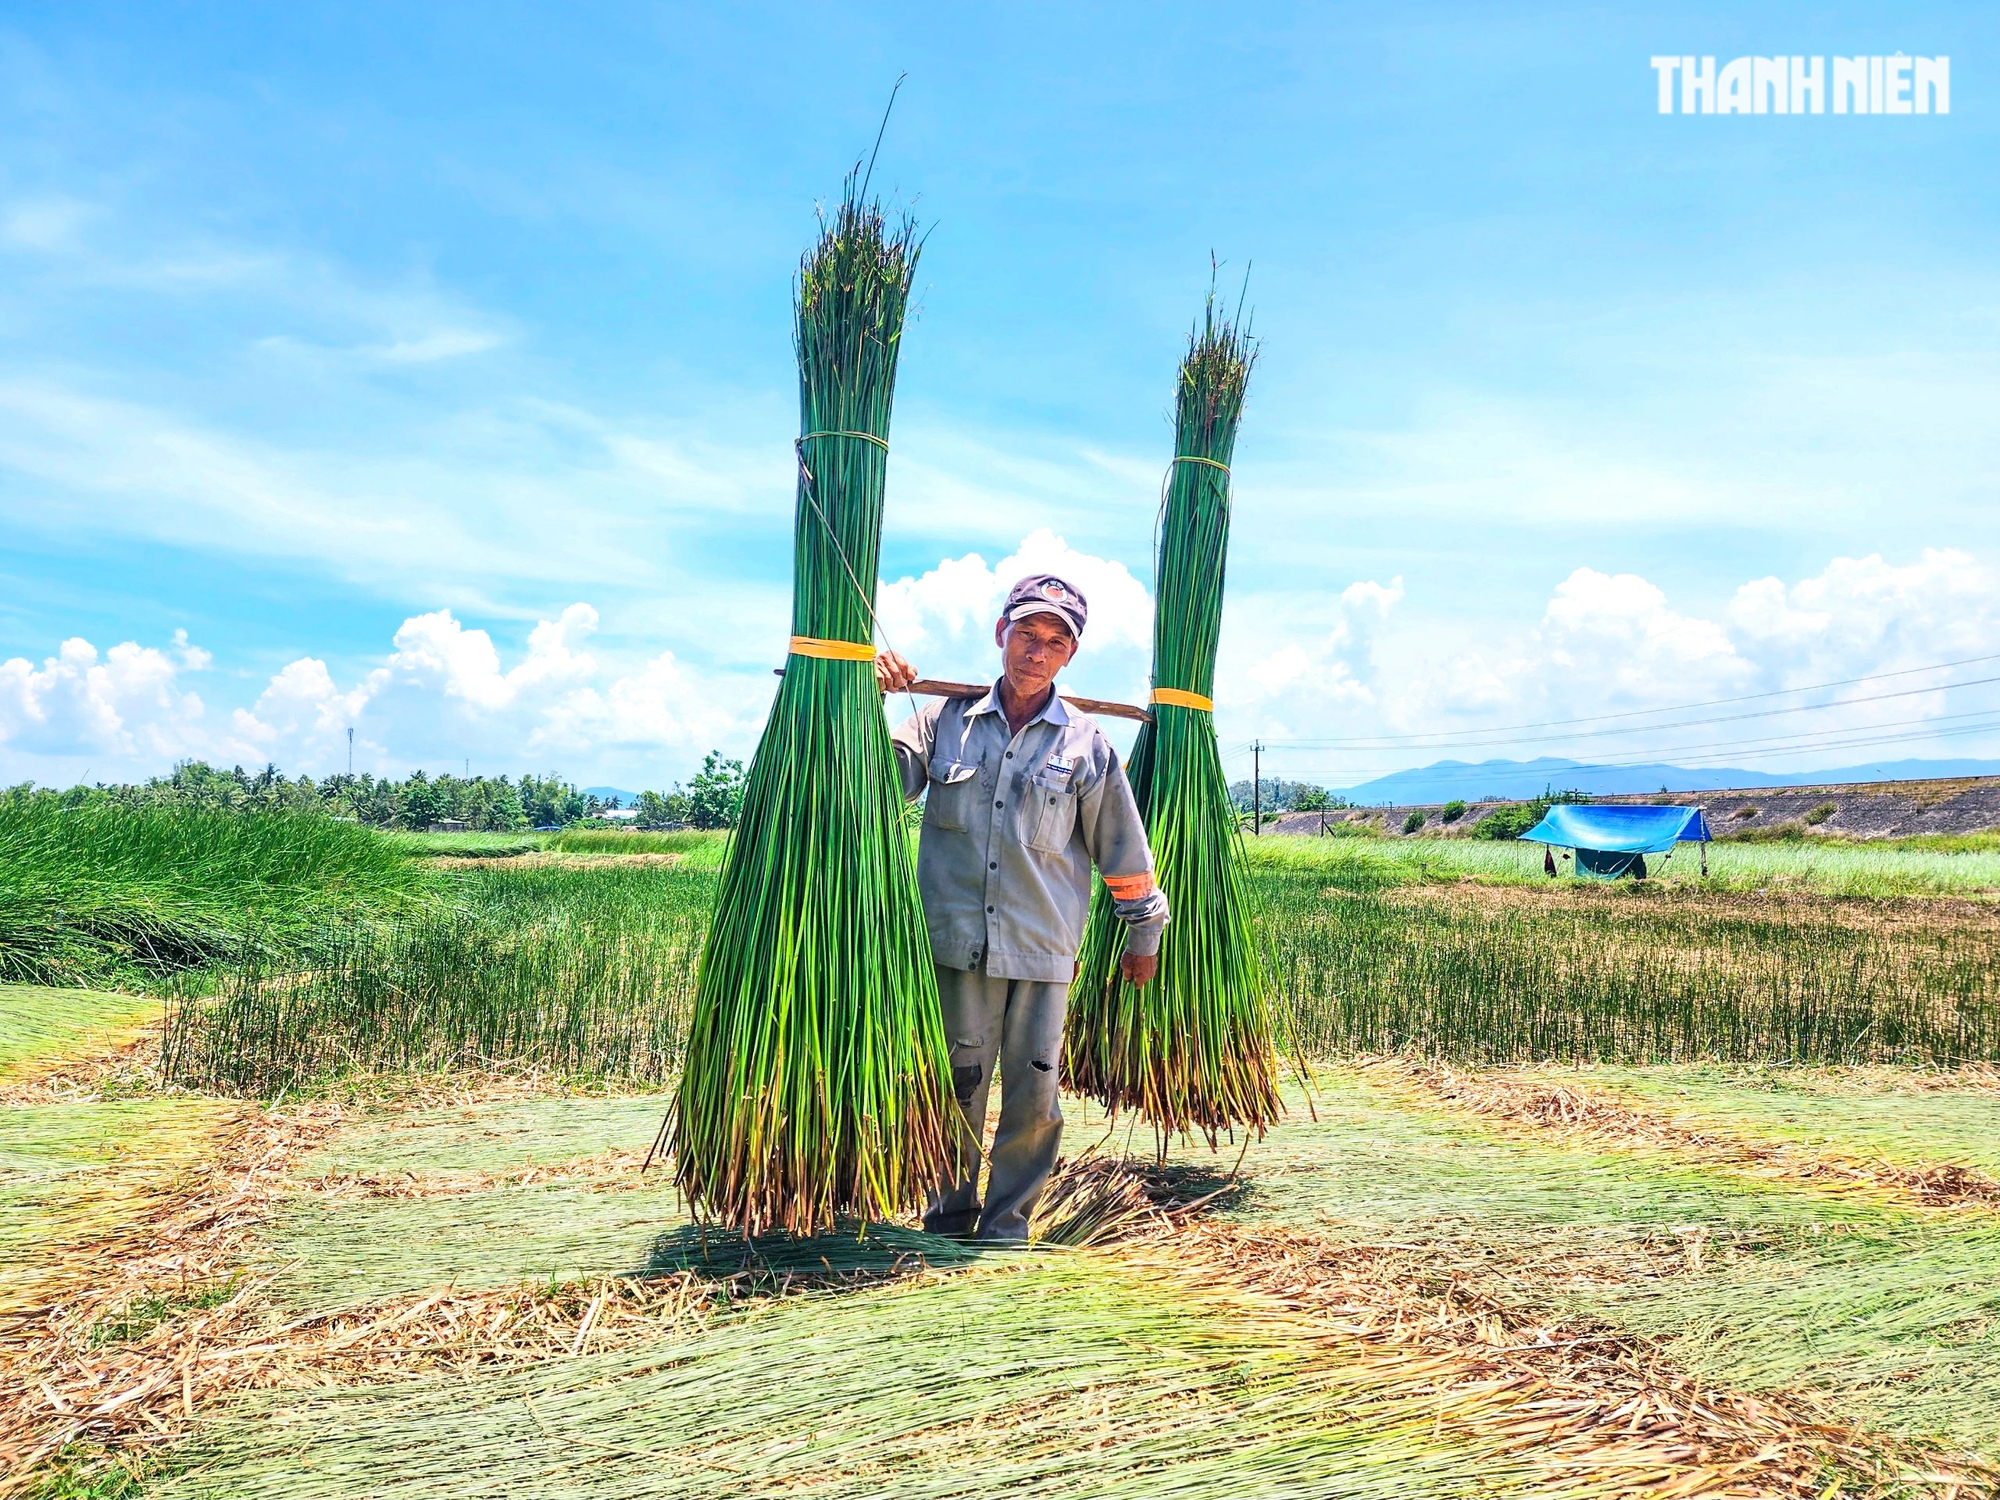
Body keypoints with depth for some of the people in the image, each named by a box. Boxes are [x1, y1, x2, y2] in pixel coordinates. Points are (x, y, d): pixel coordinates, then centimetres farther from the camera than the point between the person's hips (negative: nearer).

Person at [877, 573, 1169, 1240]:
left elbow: (1123, 850, 9)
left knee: (1033, 1097, 5)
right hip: (957, 941, 0)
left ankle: (1006, 1225, 23)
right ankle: (947, 1217, 27)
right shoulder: (947, 717, 5)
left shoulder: (1085, 742, 2)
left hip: (1044, 947, 0)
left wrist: (1144, 932, 15)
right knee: (955, 1086, 9)